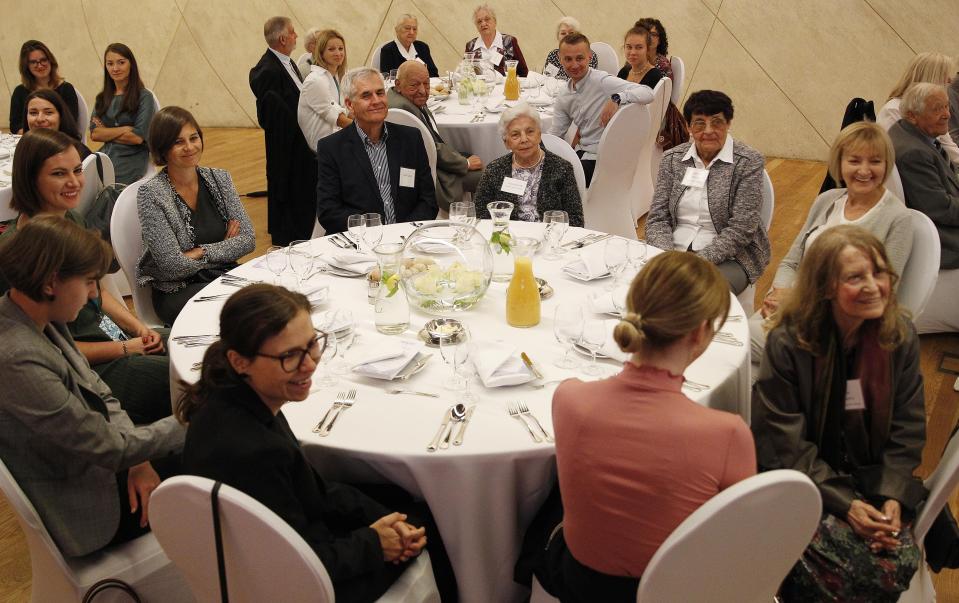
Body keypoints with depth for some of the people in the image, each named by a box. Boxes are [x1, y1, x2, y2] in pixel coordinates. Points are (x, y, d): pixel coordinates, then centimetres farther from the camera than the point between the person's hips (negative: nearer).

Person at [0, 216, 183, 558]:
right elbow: (111, 448, -27)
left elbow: (97, 392, 4)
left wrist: (136, 457, -9)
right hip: (84, 505, -8)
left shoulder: (41, 320, -5)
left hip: (93, 460, 8)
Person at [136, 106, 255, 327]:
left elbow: (248, 239, -1)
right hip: (176, 291, -5)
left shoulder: (220, 178, 5)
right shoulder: (151, 193, -10)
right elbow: (172, 265, -15)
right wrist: (224, 249, -6)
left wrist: (200, 252, -11)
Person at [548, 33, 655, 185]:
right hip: (581, 152, 7)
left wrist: (616, 99, -40)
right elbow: (554, 135, 10)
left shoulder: (602, 81, -14)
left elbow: (647, 93, -24)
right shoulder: (563, 99, 8)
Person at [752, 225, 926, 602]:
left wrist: (892, 497, -11)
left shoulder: (900, 337, -3)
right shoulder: (788, 342, -16)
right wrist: (844, 503, -20)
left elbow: (907, 430, 3)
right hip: (803, 483, -3)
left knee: (901, 563, -18)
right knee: (830, 559, -26)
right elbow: (783, 444, -13)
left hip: (874, 478, 4)